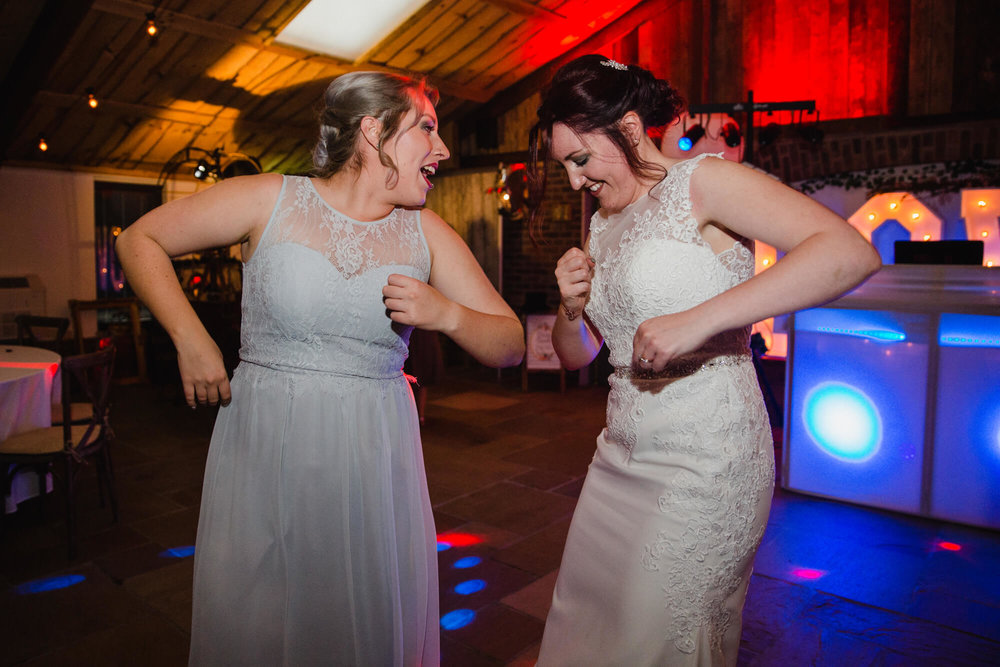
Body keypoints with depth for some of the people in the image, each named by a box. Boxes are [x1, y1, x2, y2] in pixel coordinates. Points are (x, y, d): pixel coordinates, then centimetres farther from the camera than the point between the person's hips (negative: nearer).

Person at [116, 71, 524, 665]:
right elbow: (140, 240, 6)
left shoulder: (427, 233, 3)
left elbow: (510, 345, 3)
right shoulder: (271, 200, -3)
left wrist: (447, 314, -16)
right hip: (264, 448, -1)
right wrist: (190, 339, -4)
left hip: (375, 458, 2)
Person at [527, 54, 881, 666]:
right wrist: (572, 307, -4)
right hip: (623, 452, 8)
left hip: (703, 459, -7)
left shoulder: (701, 182, -9)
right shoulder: (604, 224, 14)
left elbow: (853, 253, -23)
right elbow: (576, 354, 19)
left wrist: (697, 320, -29)